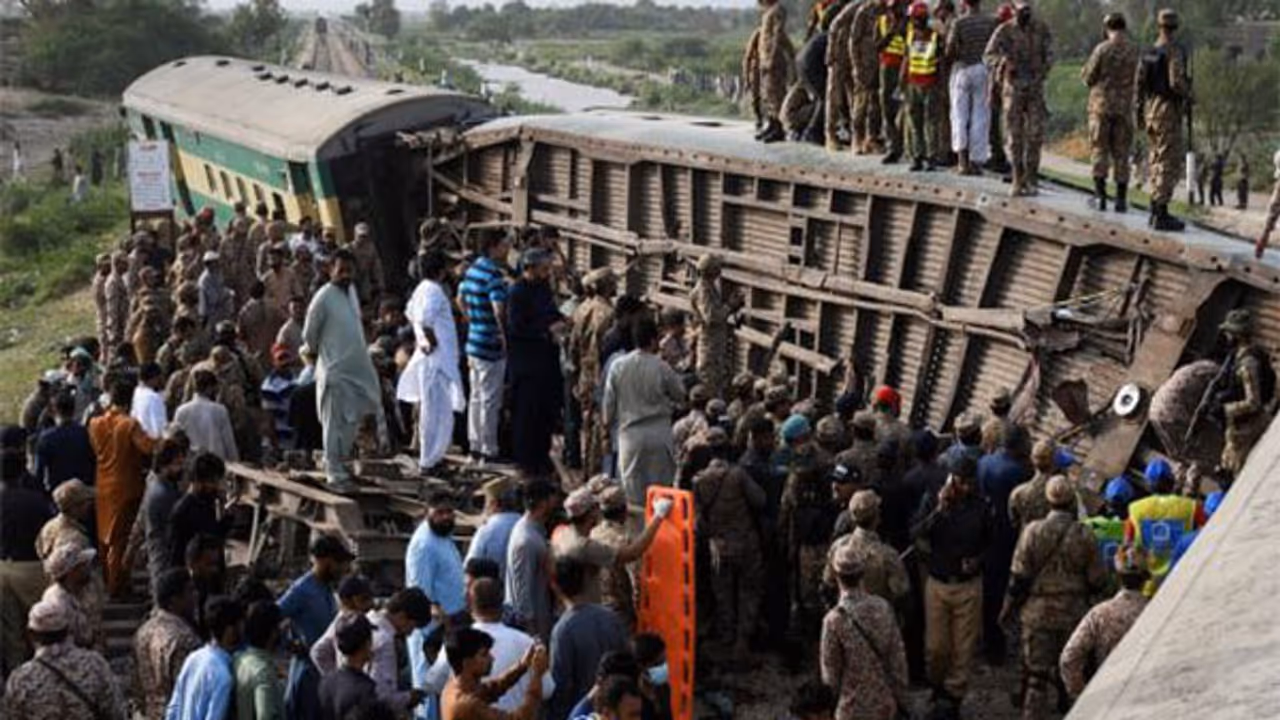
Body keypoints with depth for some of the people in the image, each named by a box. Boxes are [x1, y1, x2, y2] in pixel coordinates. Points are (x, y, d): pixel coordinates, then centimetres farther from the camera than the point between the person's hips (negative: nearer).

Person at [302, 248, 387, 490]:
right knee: (335, 424, 0)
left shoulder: (351, 290, 7)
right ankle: (335, 474, 7)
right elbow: (309, 336, -8)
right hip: (335, 371, -7)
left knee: (352, 421, 15)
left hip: (359, 367, 8)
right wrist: (323, 354, 6)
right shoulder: (323, 298, -17)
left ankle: (340, 462, 30)